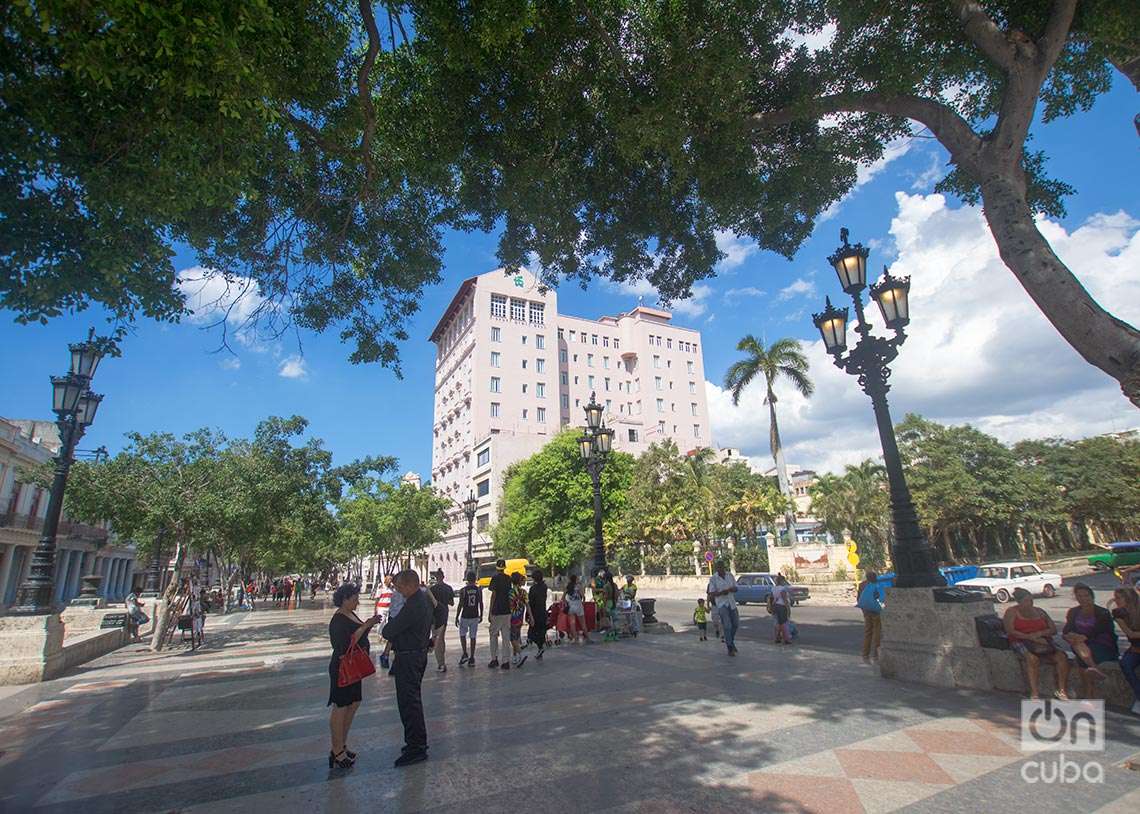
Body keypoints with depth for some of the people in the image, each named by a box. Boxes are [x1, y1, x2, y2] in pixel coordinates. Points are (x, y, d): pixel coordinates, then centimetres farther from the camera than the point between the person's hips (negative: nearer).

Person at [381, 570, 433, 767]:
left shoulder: (412, 607, -26)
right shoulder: (424, 598, 6)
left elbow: (388, 632, -19)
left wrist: (386, 627, 1)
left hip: (408, 658, -11)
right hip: (420, 653, 11)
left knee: (408, 701, -2)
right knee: (413, 699, 21)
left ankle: (415, 748, 6)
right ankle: (419, 740, 34)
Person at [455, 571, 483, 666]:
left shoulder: (463, 590, -9)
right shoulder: (479, 590, -1)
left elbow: (460, 605, -9)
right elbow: (481, 604, 3)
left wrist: (456, 617, -2)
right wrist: (481, 616, 15)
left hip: (465, 617, -2)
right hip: (475, 617, 2)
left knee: (462, 635, 16)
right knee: (472, 637, 8)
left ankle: (465, 654, 3)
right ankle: (471, 659, 9)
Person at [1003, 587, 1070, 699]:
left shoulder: (1039, 611, 20)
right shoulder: (1011, 612, 6)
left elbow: (1054, 630, 12)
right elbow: (1010, 631, -6)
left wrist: (1039, 633, -9)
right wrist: (1030, 637, -18)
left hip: (1043, 641, 5)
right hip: (1021, 642, -5)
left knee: (1061, 656, -23)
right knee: (1032, 658, -34)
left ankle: (1061, 690, -15)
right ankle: (1034, 693, -32)